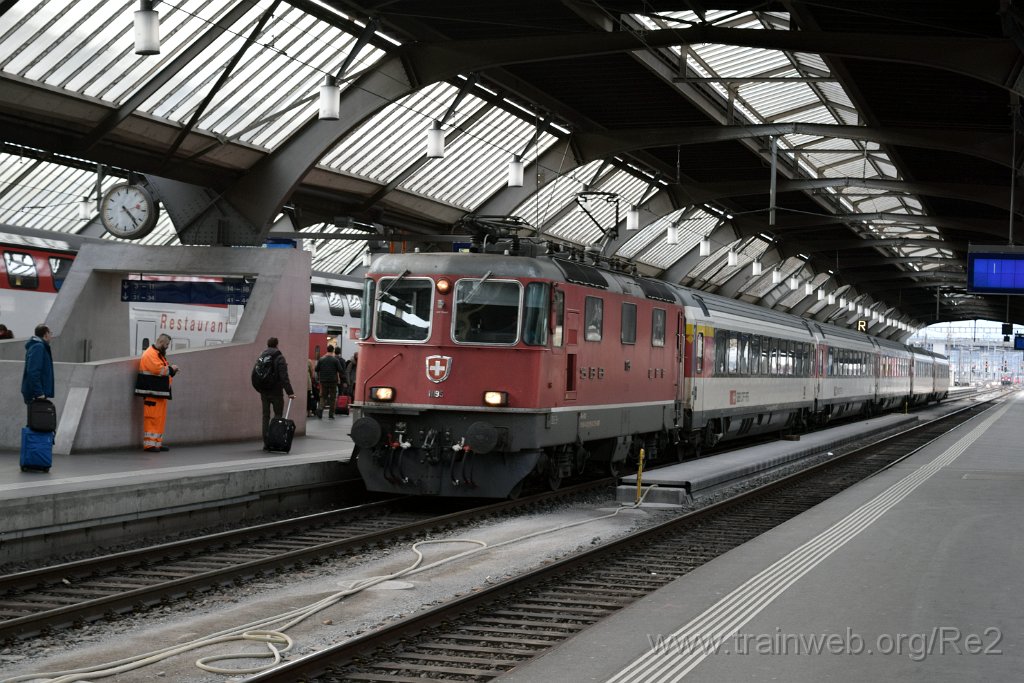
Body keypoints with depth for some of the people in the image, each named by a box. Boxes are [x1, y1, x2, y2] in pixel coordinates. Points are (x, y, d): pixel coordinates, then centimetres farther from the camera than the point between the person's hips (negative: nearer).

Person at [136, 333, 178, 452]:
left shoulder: (159, 354, 21)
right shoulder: (150, 354, -13)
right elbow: (158, 370, -22)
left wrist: (172, 371, 9)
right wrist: (171, 368, -8)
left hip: (160, 393, 10)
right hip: (152, 392, -10)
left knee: (160, 418, 11)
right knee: (152, 418, -9)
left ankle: (157, 443, 16)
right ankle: (149, 444, -8)